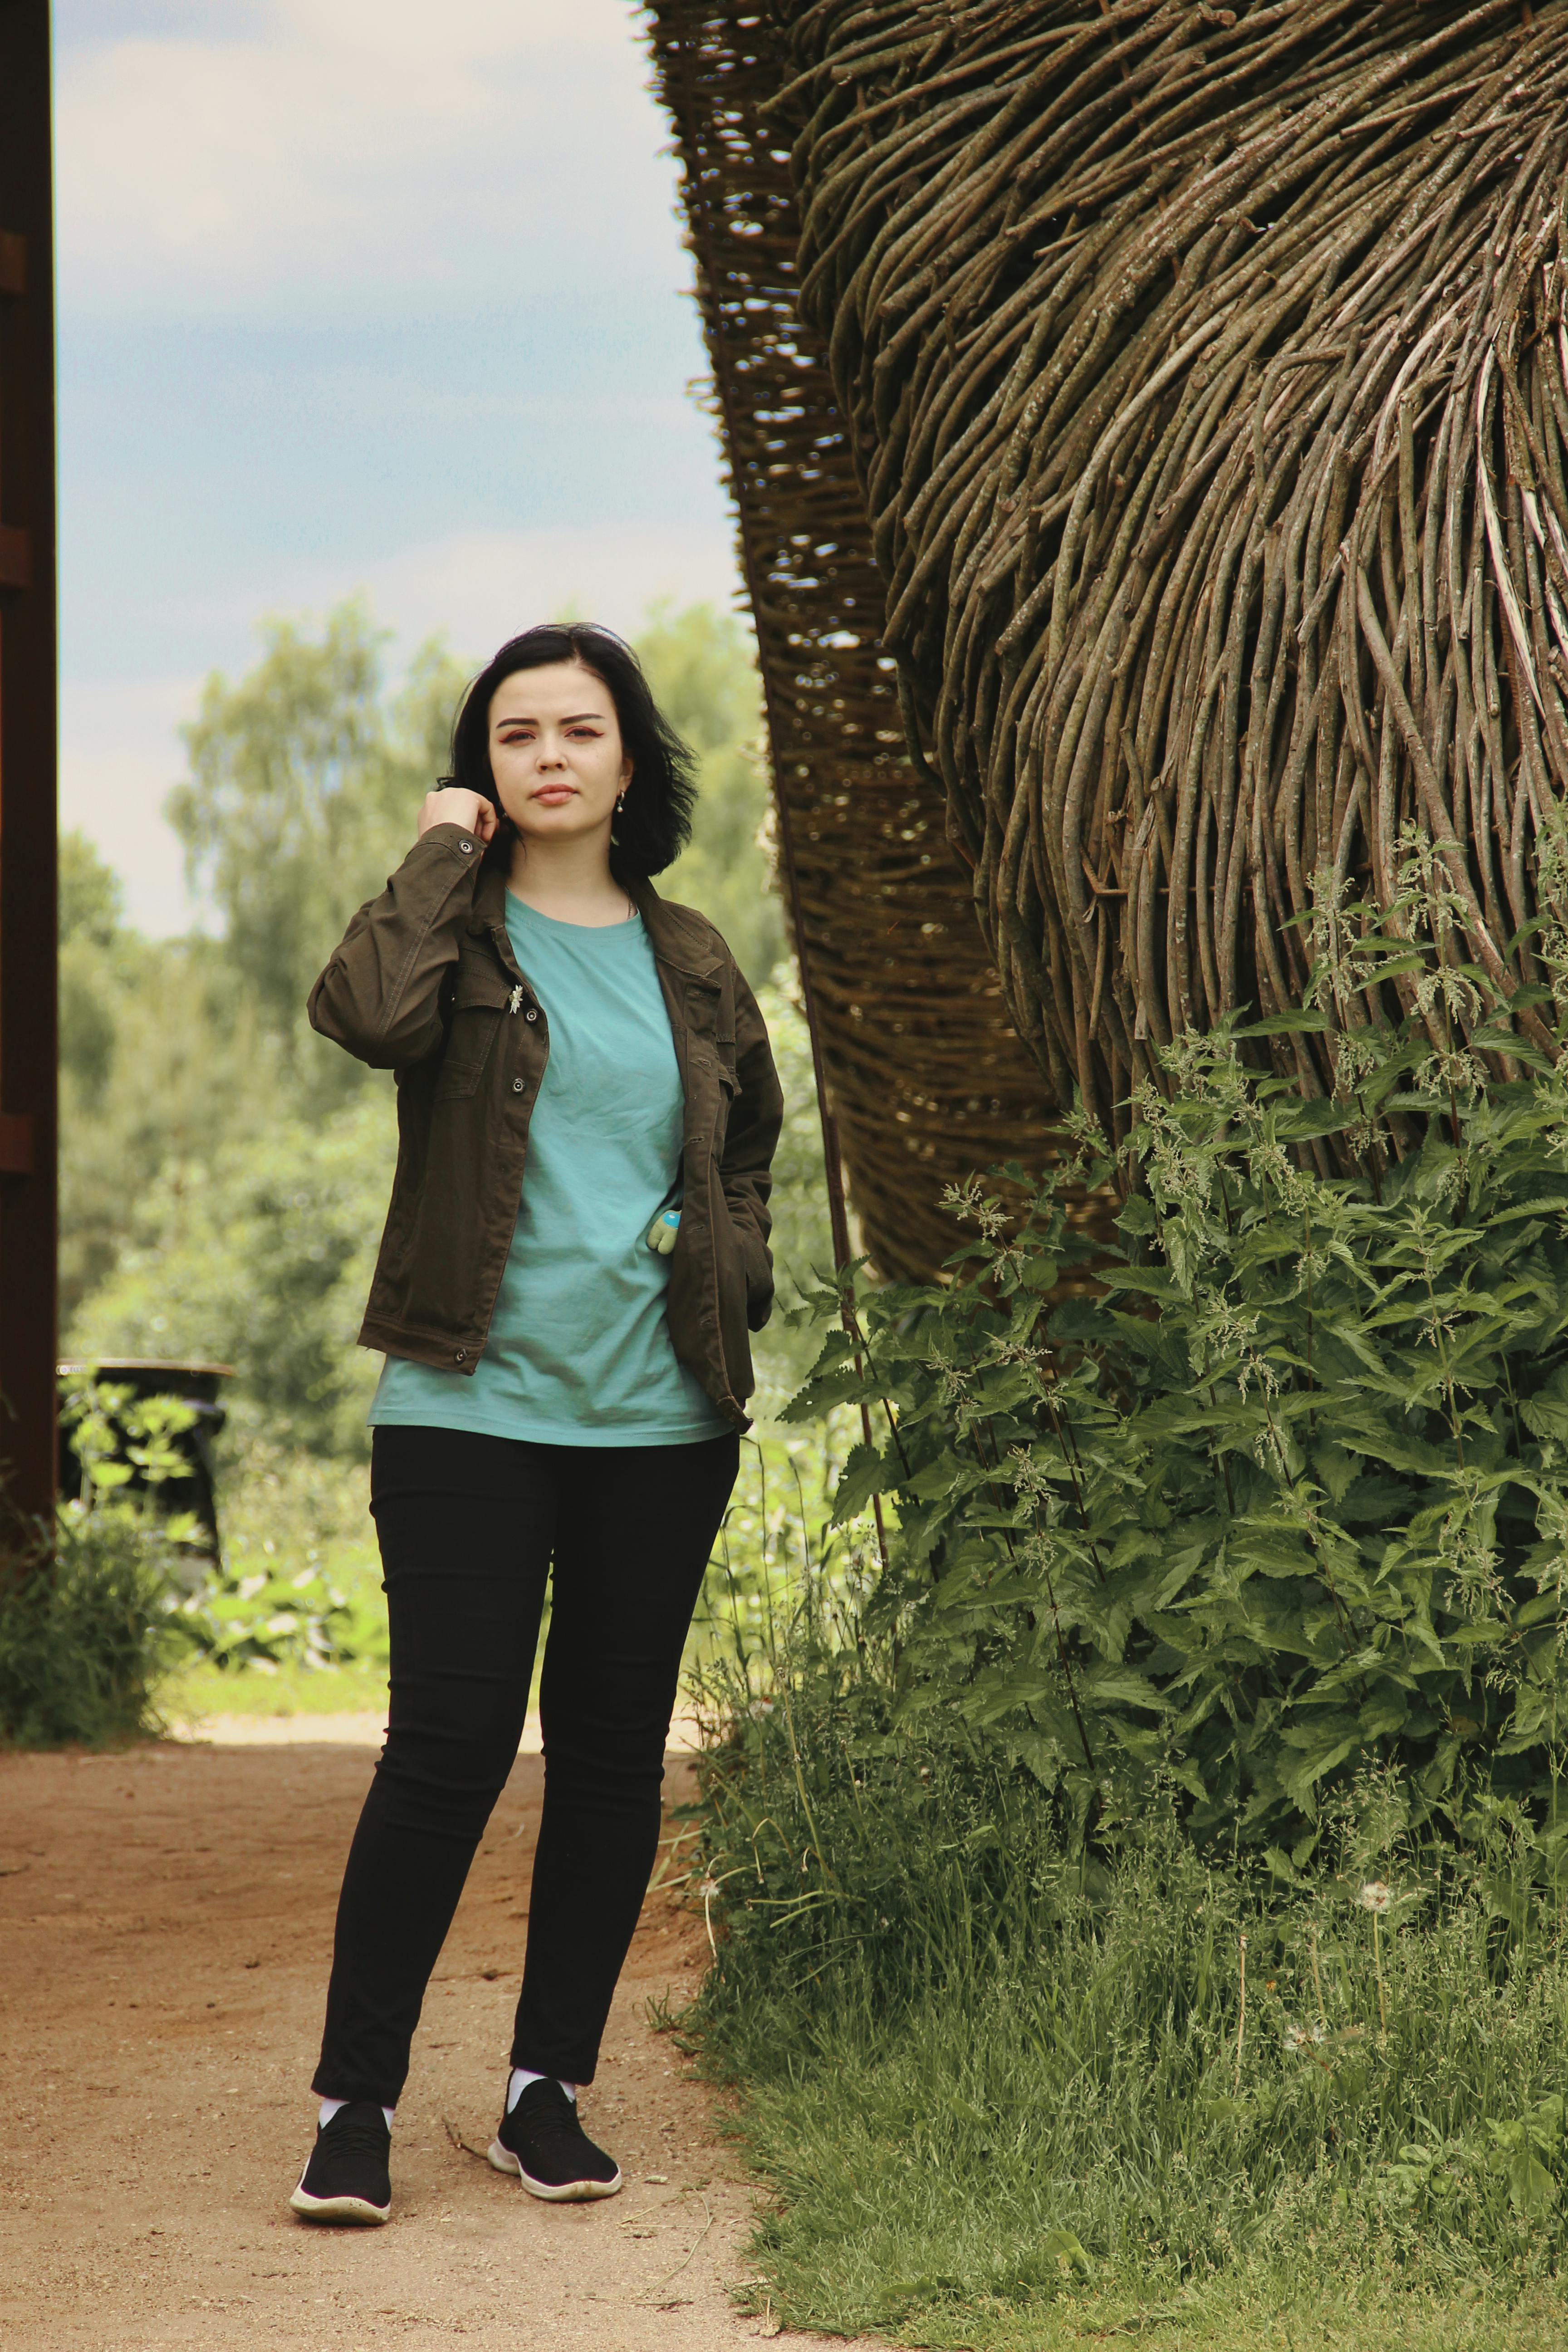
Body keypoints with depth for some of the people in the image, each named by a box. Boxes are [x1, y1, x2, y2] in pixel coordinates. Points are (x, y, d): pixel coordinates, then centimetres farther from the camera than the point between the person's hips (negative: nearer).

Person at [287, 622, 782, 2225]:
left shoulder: (689, 962, 12)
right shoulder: (462, 931, 0)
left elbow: (752, 1140, 28)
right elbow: (366, 1011, -24)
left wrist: (728, 1266, 10)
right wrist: (444, 852, -12)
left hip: (659, 1417, 4)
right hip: (470, 1408, -4)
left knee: (615, 1749, 7)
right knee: (449, 1745, -7)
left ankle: (546, 2092, 19)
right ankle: (354, 2102, 3)